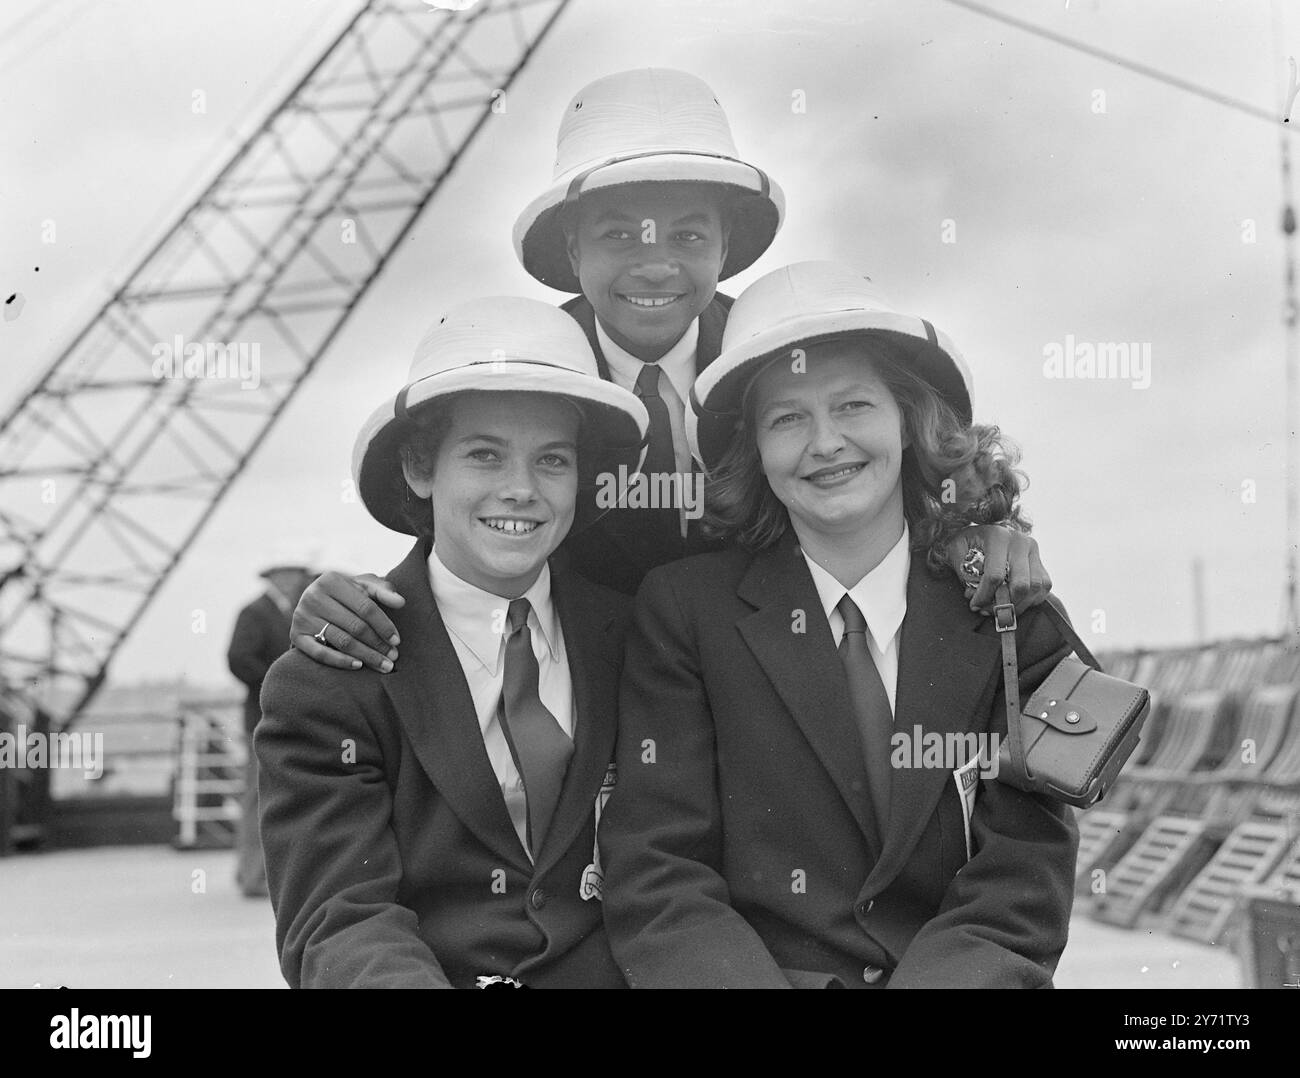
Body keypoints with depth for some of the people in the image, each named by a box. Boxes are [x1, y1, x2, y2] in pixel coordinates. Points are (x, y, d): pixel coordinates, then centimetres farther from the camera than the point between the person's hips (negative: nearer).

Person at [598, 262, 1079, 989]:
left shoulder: (1011, 619, 3)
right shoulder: (685, 610, 2)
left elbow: (1020, 898, -3)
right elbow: (657, 881, -4)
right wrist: (753, 979, -21)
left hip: (956, 978, 1)